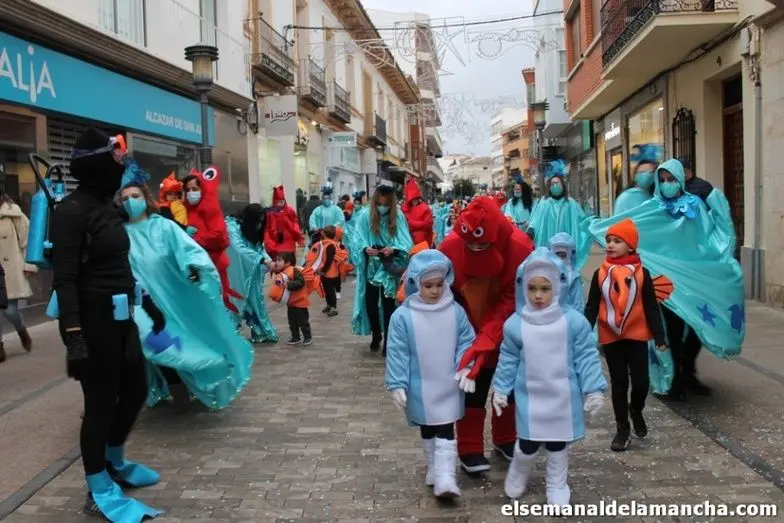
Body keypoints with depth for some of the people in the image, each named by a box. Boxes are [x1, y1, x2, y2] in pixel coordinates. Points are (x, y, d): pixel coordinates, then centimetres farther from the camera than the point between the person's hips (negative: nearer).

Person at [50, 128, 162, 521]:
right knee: (101, 402, 2)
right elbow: (65, 278, -21)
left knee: (136, 389, 18)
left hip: (120, 316, 9)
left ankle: (114, 463, 41)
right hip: (93, 319, -9)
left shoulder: (106, 208, 11)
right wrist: (73, 335, -27)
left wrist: (149, 304, 23)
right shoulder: (71, 211, -15)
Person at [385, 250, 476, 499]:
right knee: (427, 430, 18)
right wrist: (397, 384, -12)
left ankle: (445, 478, 2)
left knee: (446, 431, 1)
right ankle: (434, 468, 37)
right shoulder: (403, 316, -14)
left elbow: (466, 343, 0)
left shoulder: (456, 311, -7)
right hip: (420, 388, 0)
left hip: (448, 387, 0)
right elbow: (397, 353, -11)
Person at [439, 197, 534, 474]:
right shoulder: (450, 246, -25)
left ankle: (506, 440, 36)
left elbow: (513, 301, -25)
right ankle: (470, 450, 17)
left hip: (508, 332, 1)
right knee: (472, 388, 3)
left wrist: (486, 341, -33)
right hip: (467, 330, -1)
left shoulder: (520, 248, -28)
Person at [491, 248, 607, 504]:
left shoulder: (574, 321, -12)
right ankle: (518, 475, 37)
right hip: (529, 397, 0)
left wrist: (593, 390, -5)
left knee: (558, 444, 15)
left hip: (563, 397, 0)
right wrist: (500, 389, 5)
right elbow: (508, 360, 2)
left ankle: (557, 486, 36)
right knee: (527, 444, 6)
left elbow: (587, 357, -6)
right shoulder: (515, 324, -9)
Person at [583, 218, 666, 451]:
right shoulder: (600, 273, -1)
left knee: (641, 381, -2)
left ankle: (636, 411, 30)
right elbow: (591, 308, 2)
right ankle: (622, 428, 22)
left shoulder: (641, 273, -4)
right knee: (619, 384, 8)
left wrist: (659, 337, -5)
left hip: (637, 336, -1)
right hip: (610, 338, 1)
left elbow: (651, 307, -1)